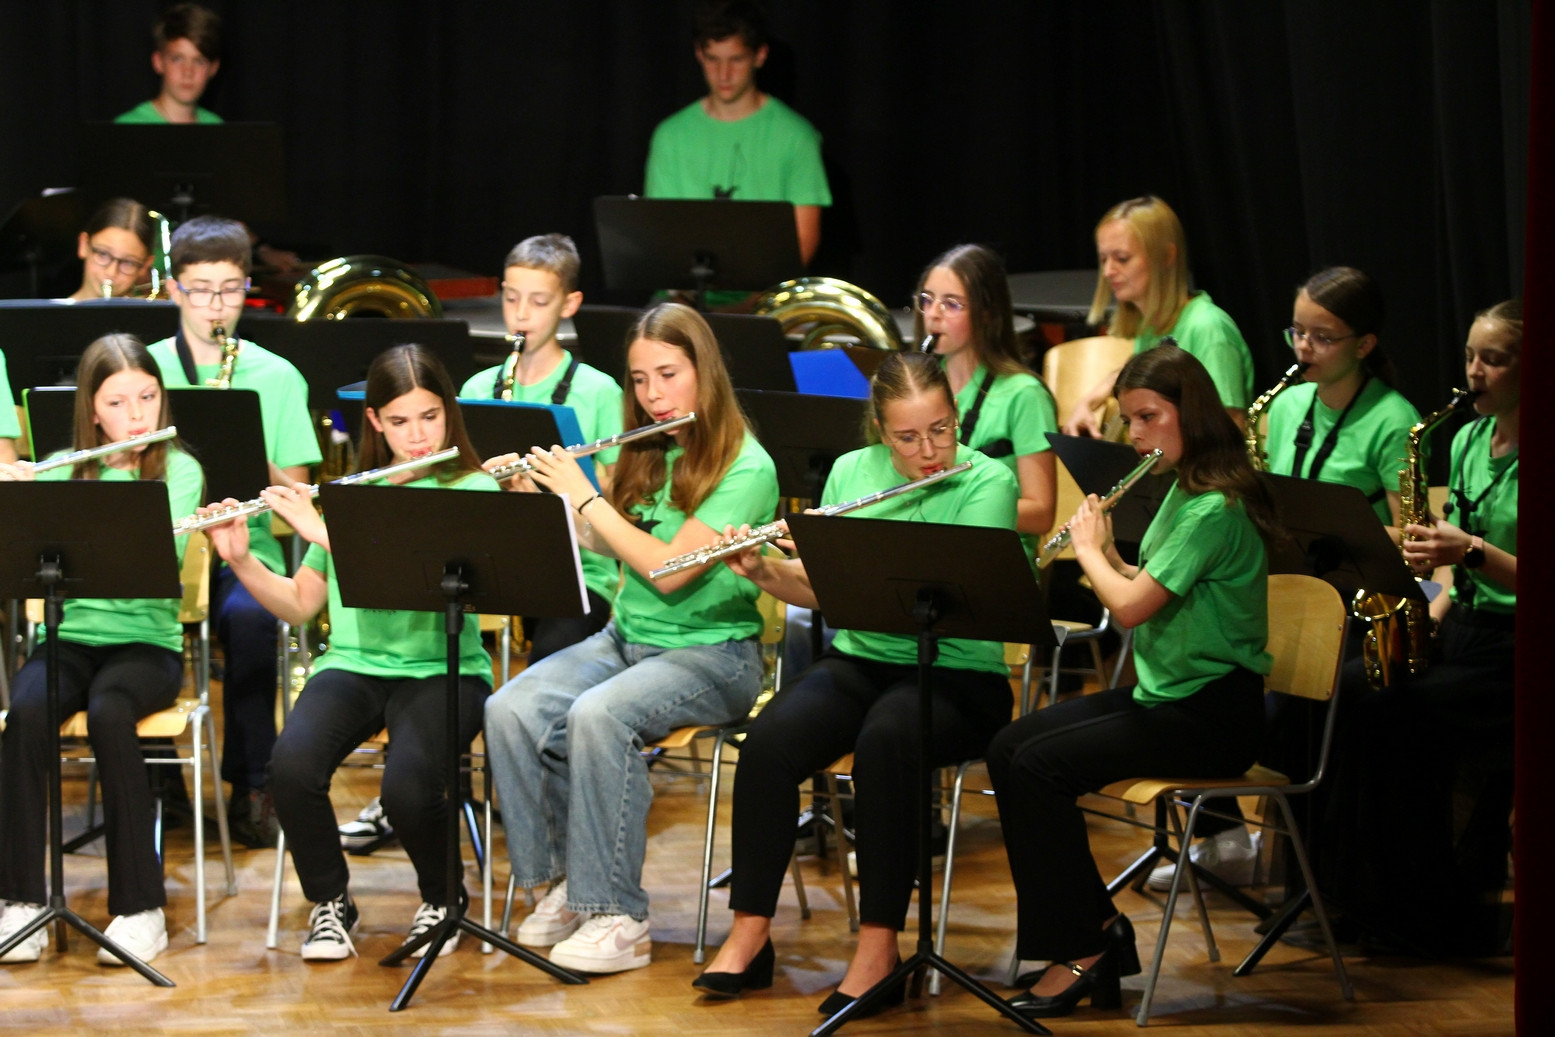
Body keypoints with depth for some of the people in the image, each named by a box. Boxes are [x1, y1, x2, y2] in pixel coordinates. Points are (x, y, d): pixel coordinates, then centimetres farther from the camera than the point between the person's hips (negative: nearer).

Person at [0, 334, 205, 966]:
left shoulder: (178, 471, 2)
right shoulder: (62, 471, 9)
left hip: (146, 642, -2)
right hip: (70, 635, 2)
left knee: (108, 712, -34)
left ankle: (141, 907, -27)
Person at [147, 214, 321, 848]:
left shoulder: (277, 378, 9)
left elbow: (296, 497, 7)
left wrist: (253, 460, -12)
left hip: (243, 547, -1)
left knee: (248, 616, -34)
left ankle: (251, 787, -18)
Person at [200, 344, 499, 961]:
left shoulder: (474, 492, -1)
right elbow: (299, 605, 14)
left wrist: (323, 530, -20)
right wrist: (240, 560, -3)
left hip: (442, 670, -3)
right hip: (353, 663, 3)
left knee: (406, 786, -32)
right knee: (292, 765, -29)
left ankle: (440, 901, 1)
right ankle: (329, 903, -3)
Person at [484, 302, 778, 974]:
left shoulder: (746, 469, -11)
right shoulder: (645, 456, 12)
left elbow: (670, 571, -19)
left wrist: (585, 497, -14)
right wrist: (532, 493, 1)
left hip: (709, 652, -7)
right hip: (626, 638, 7)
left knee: (597, 716, -35)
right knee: (511, 710, -20)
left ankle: (619, 918, -28)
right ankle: (566, 880, -7)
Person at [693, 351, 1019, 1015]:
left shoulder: (989, 482, -7)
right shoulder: (853, 471, 7)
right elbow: (822, 591, 9)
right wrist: (762, 570, -10)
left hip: (957, 675, -4)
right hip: (860, 660, 4)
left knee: (884, 742, -36)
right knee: (769, 742, -26)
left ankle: (878, 947, -28)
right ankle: (748, 935, -16)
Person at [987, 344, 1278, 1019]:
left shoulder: (1214, 508, -20)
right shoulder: (1181, 490, 13)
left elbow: (1131, 607, -24)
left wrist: (1089, 548, -7)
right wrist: (1105, 553, 4)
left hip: (1212, 712, -10)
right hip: (1162, 693, 10)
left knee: (1040, 765, -21)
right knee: (1008, 749, -2)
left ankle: (1080, 951, -12)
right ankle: (1100, 926, 0)